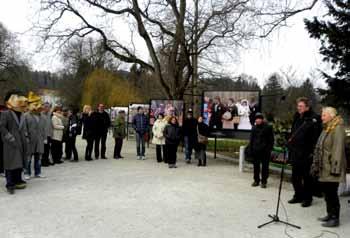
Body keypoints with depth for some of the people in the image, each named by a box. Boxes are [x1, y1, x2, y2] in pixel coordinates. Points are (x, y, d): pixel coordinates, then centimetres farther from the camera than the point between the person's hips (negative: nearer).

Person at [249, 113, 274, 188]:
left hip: (265, 151, -4)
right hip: (255, 150, 4)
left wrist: (269, 149, -10)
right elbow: (251, 139, 12)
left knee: (265, 166, 2)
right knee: (256, 166, 10)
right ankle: (256, 180, 21)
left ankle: (264, 181, 12)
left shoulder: (268, 127, -4)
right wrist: (251, 149, 6)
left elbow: (271, 140, -3)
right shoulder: (254, 128, 8)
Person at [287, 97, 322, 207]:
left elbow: (316, 136, -18)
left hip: (306, 153, -7)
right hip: (295, 152, 7)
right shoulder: (297, 117, 13)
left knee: (307, 177, 5)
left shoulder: (314, 119, -11)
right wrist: (290, 142, 14)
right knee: (295, 176, 14)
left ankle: (307, 198, 18)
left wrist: (313, 151, -22)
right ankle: (298, 196, 28)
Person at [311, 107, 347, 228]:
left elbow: (338, 149, -20)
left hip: (331, 168, -9)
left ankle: (335, 218, 8)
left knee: (332, 193, -2)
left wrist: (335, 168, -23)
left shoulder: (338, 128, -13)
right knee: (327, 192, 15)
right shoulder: (326, 128, 16)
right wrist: (316, 165, 17)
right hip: (324, 168, 9)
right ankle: (330, 214, 26)